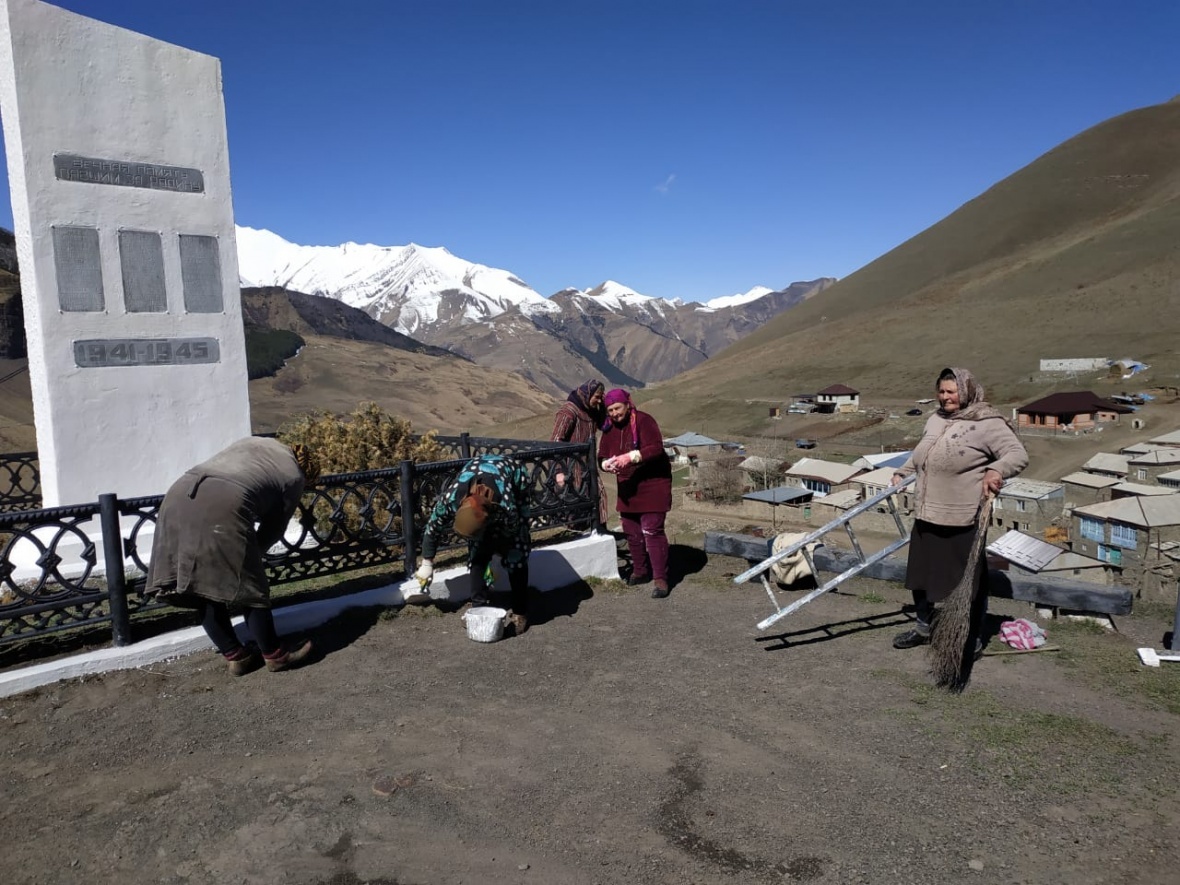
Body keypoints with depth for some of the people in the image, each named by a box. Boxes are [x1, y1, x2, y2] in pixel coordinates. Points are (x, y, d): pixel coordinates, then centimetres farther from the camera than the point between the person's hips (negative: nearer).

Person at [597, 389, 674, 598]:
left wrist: (630, 457, -35)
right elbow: (603, 455, 8)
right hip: (628, 486, 7)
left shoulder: (643, 421, -15)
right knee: (631, 531, 12)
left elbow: (656, 448, -25)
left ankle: (660, 579, -6)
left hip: (652, 484, -7)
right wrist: (607, 464, -16)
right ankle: (640, 571, 28)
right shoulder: (610, 428, 6)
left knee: (652, 530, -11)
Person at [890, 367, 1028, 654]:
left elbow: (1018, 454, -18)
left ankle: (973, 639, 21)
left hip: (963, 521, -8)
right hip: (926, 516, 8)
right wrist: (902, 473, 31)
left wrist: (996, 470, -35)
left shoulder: (987, 423, -12)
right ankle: (924, 627, 36)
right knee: (920, 573, 18)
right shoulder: (935, 420, 13)